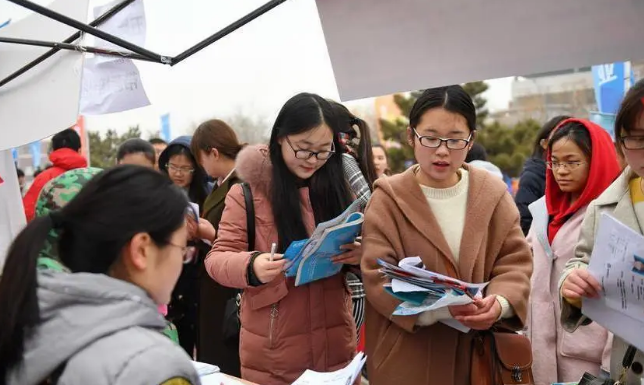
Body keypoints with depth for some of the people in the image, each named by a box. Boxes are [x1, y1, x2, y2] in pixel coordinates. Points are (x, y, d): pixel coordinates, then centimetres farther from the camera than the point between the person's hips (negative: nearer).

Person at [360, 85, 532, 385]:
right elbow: (379, 279, -14)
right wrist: (443, 309, -28)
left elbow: (515, 260, 0)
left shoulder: (493, 193, 1)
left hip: (480, 352, 3)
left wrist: (500, 302, -21)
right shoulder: (388, 199, -8)